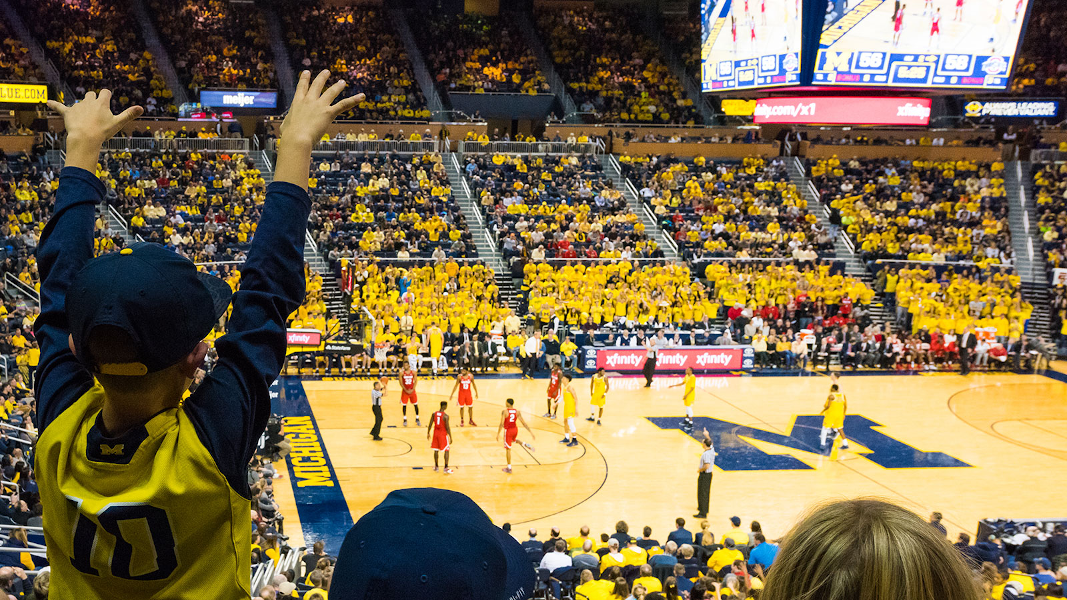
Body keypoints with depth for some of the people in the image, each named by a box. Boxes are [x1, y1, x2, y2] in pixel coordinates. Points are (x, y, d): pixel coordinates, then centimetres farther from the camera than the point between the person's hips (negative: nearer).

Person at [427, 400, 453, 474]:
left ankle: (436, 466, 24)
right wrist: (450, 437, -11)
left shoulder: (434, 414, -3)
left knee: (436, 450, 15)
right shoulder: (445, 416, -17)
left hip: (435, 433, 5)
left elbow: (430, 425, 2)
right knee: (446, 451, 5)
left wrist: (428, 433, 15)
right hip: (443, 434, -5)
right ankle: (446, 468, 1)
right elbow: (447, 427, -17)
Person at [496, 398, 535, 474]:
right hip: (515, 429, 5)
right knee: (513, 440, 37)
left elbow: (501, 424, -18)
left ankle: (509, 468, 6)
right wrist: (530, 432, -1)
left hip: (508, 430, -5)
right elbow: (523, 422, -4)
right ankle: (524, 444, 8)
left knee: (508, 449, 2)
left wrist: (498, 434, -13)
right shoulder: (517, 411, -2)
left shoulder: (504, 411, -15)